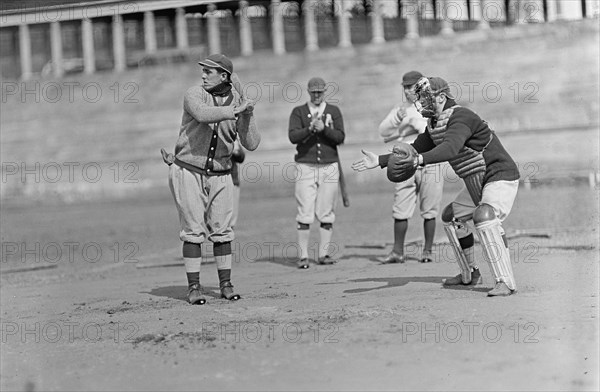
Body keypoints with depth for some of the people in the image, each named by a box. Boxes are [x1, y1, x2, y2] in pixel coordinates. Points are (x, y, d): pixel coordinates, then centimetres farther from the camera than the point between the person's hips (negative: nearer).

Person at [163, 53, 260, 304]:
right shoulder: (194, 95, -9)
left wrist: (247, 115, -21)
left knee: (221, 231, 6)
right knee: (194, 232, -2)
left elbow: (251, 144, -7)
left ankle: (226, 285, 15)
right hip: (188, 172, -3)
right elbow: (203, 114, -33)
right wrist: (234, 111, -40)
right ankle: (193, 288, 2)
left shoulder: (238, 101, 0)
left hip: (220, 176, 3)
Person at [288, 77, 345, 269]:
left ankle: (324, 254, 9)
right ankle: (303, 256, -5)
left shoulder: (334, 111, 9)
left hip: (329, 167, 2)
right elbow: (293, 136, -8)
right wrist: (310, 128, -24)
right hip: (306, 166, -1)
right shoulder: (298, 112, 6)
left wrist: (323, 129, -19)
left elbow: (340, 137, -2)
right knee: (305, 213, -7)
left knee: (327, 213, 3)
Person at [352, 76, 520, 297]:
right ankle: (469, 274, 34)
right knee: (451, 216, 20)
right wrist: (379, 161, 8)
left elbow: (450, 148, -42)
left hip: (501, 177, -11)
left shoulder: (460, 117, -24)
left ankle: (505, 282, -34)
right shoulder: (434, 125, 7)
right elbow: (415, 150, 16)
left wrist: (419, 159, -55)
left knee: (485, 217, -32)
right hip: (477, 183, 11)